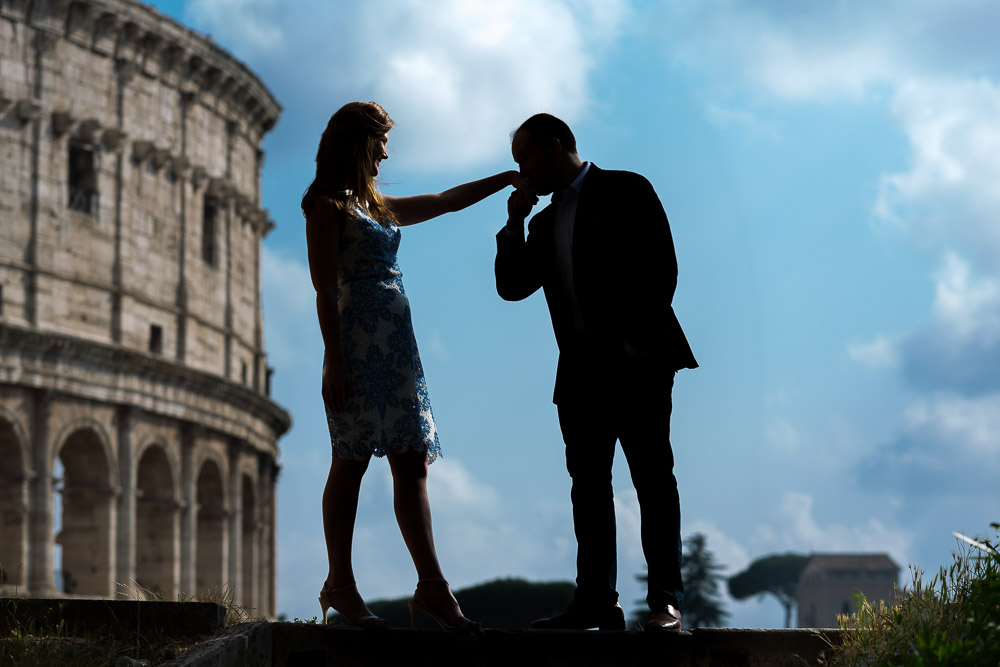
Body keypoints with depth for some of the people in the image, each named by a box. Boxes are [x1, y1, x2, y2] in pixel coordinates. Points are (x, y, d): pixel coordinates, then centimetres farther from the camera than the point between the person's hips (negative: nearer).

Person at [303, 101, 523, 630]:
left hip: (397, 343, 8)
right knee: (352, 461, -6)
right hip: (357, 342, -8)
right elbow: (325, 289, -9)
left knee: (412, 462, 0)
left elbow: (445, 202, 33)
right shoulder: (327, 205, -1)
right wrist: (334, 359, -17)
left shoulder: (377, 206, 22)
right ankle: (340, 585, -1)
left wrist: (507, 179, 33)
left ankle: (432, 587, -4)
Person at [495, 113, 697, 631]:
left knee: (652, 476, -7)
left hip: (636, 360, -7)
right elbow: (511, 288, 17)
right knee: (588, 482, 4)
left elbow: (661, 267, -6)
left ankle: (665, 599, -7)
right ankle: (596, 601, 6)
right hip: (579, 369, 7)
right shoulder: (545, 222, 21)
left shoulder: (626, 191, 1)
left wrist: (642, 340, -11)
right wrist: (515, 223, 8)